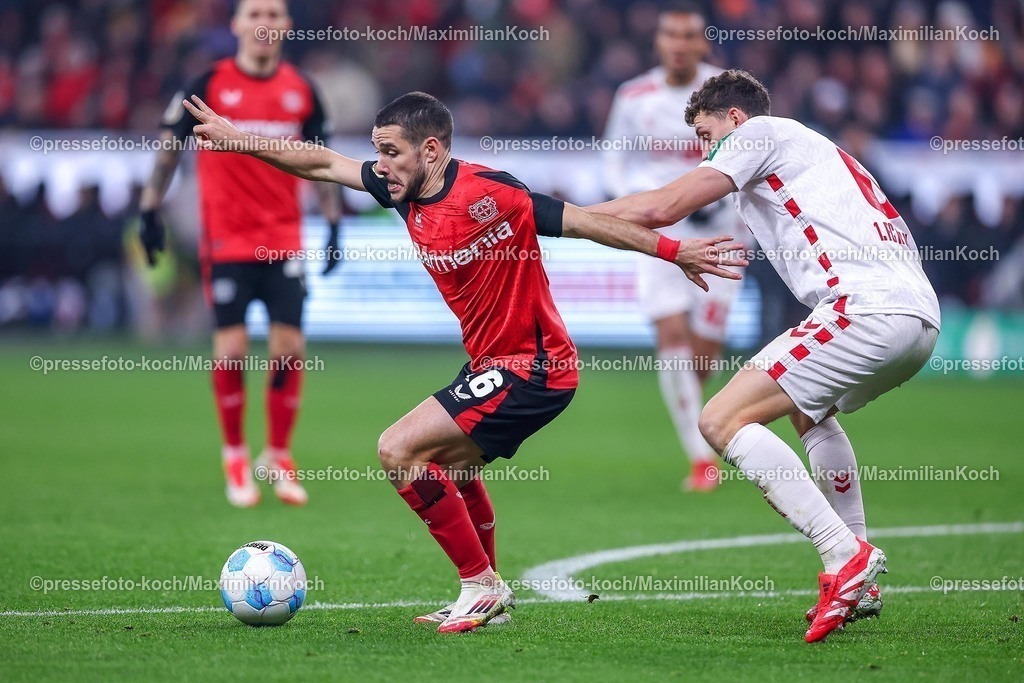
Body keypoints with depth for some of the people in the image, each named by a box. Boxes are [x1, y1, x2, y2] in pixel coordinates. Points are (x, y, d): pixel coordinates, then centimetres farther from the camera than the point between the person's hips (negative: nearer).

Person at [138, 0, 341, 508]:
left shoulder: (301, 90, 6)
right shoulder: (210, 85, -2)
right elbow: (169, 148, 3)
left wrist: (333, 224, 9)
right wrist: (150, 211, -2)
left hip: (285, 240, 2)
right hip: (226, 238, -2)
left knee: (289, 346, -4)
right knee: (232, 348, -5)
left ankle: (279, 457, 12)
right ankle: (234, 456, 13)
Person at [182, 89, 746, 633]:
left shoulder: (485, 193, -23)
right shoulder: (406, 192, 1)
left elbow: (583, 221, -19)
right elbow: (323, 164, 11)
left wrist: (675, 252, -19)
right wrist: (237, 139, 10)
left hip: (532, 368, -10)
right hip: (490, 363, 10)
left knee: (398, 450, -14)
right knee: (448, 465, 29)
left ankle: (481, 585, -4)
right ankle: (485, 594, 42)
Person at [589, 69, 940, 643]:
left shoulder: (762, 132, 7)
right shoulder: (813, 152, 33)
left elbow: (661, 209, -1)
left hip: (869, 307, -10)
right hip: (921, 317, 10)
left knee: (723, 420, -12)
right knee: (811, 409, 36)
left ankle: (846, 557, -21)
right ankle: (862, 585, 28)